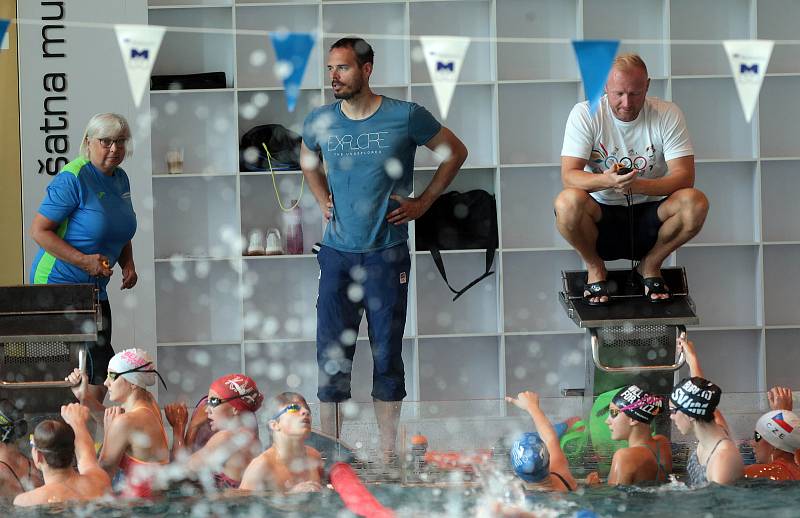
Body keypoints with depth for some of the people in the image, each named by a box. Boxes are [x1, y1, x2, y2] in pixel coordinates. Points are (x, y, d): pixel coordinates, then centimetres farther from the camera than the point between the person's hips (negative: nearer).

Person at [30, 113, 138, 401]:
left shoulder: (120, 179, 10)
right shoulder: (73, 178, -16)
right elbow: (39, 230, -18)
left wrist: (128, 265, 6)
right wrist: (84, 261, -24)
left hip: (95, 288, 9)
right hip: (59, 285, -9)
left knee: (98, 373, 9)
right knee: (100, 369, -14)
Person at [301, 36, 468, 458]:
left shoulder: (406, 117, -7)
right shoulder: (320, 121, 2)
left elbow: (455, 152, 6)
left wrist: (422, 202, 1)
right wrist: (322, 199, 11)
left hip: (387, 254, -2)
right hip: (337, 253, 2)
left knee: (387, 352, 3)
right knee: (331, 352, 1)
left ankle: (387, 455, 10)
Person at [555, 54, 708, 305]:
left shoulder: (668, 115, -6)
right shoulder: (585, 114, -8)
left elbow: (684, 176, -14)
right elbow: (569, 176, -16)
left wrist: (637, 186, -32)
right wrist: (607, 181, -39)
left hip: (649, 216, 1)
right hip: (601, 216, -1)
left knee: (696, 202, -29)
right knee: (568, 202, -35)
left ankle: (650, 265, 0)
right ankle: (594, 266, -3)